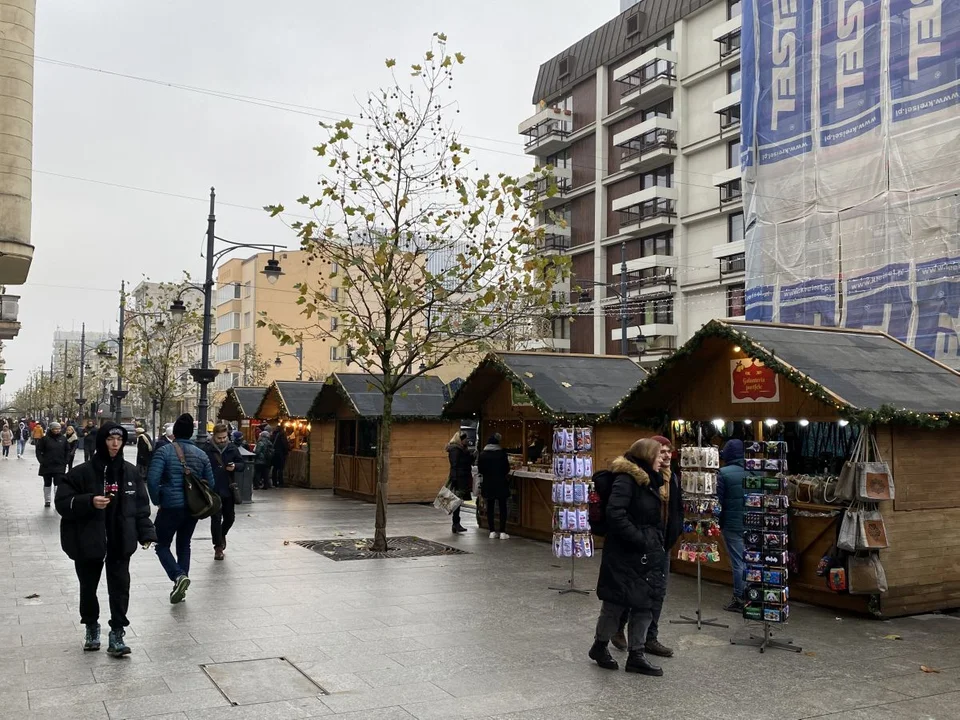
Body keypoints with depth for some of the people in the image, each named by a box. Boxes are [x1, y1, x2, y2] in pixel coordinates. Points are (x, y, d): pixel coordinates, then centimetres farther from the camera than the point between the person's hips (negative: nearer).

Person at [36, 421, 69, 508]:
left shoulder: (63, 439, 1)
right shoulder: (44, 439, -8)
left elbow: (67, 450, 10)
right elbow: (38, 450, -4)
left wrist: (65, 461, 2)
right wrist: (42, 461, -11)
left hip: (60, 466, 1)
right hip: (47, 466, -1)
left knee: (58, 484, -6)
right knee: (47, 484, 14)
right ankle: (47, 501, 26)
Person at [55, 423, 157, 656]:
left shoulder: (130, 472, 2)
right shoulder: (82, 472, -9)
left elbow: (141, 505, 7)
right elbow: (63, 502, -10)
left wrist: (146, 533, 0)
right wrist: (89, 502, -25)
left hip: (120, 542, 1)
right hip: (88, 542, -1)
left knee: (120, 588, -1)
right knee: (88, 587, 14)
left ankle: (117, 635, 9)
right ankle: (92, 628, 35)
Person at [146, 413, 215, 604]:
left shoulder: (164, 451, -8)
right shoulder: (201, 454, 5)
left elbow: (152, 480, -17)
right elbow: (210, 483, 6)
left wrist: (157, 501, -3)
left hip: (171, 507, -4)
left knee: (162, 545, 8)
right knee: (184, 545, 18)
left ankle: (178, 576, -16)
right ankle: (181, 584, 18)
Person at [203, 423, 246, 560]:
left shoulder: (232, 448, 1)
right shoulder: (207, 449, -8)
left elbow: (243, 465, 6)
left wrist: (235, 466, -16)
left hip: (228, 490, 3)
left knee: (230, 517, 13)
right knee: (216, 519, 0)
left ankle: (222, 535, 43)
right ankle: (218, 547, 11)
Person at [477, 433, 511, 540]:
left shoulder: (483, 453, -3)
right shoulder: (501, 452, -11)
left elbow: (480, 469, 2)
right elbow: (507, 468, -6)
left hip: (487, 483, 2)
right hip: (500, 483, -2)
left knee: (490, 507, 10)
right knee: (502, 507, 5)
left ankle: (492, 531, 10)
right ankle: (502, 532, 2)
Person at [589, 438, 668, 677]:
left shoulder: (649, 481, 12)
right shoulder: (625, 480, -15)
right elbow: (615, 514, -25)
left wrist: (657, 540, 5)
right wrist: (639, 539, -23)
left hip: (648, 555, 8)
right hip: (624, 555, -8)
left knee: (645, 604, 10)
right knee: (616, 603, 4)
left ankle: (636, 655, 19)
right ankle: (599, 646, 23)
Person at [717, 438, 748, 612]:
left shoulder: (724, 473, -13)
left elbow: (719, 500, -10)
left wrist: (718, 522, 3)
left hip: (733, 524, -4)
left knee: (738, 561, 2)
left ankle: (739, 599, 8)